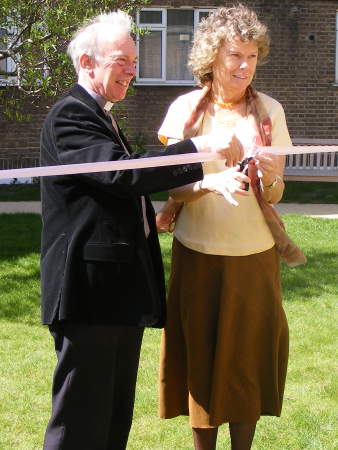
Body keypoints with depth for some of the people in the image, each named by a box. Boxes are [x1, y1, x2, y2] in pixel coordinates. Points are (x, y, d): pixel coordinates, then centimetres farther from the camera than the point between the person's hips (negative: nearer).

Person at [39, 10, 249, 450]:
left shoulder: (101, 116, 21)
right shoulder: (69, 115, -12)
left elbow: (133, 183, 19)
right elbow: (123, 173, -25)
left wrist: (207, 178, 6)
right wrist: (200, 148, -23)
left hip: (123, 289, 11)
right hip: (93, 286, -11)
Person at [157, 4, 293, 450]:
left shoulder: (269, 111, -1)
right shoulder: (186, 108, -2)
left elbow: (273, 197, -1)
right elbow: (175, 188, -5)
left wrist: (269, 179, -24)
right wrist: (210, 183, -26)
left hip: (253, 258, 0)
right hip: (198, 257, 0)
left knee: (249, 359, 6)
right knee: (201, 356, 7)